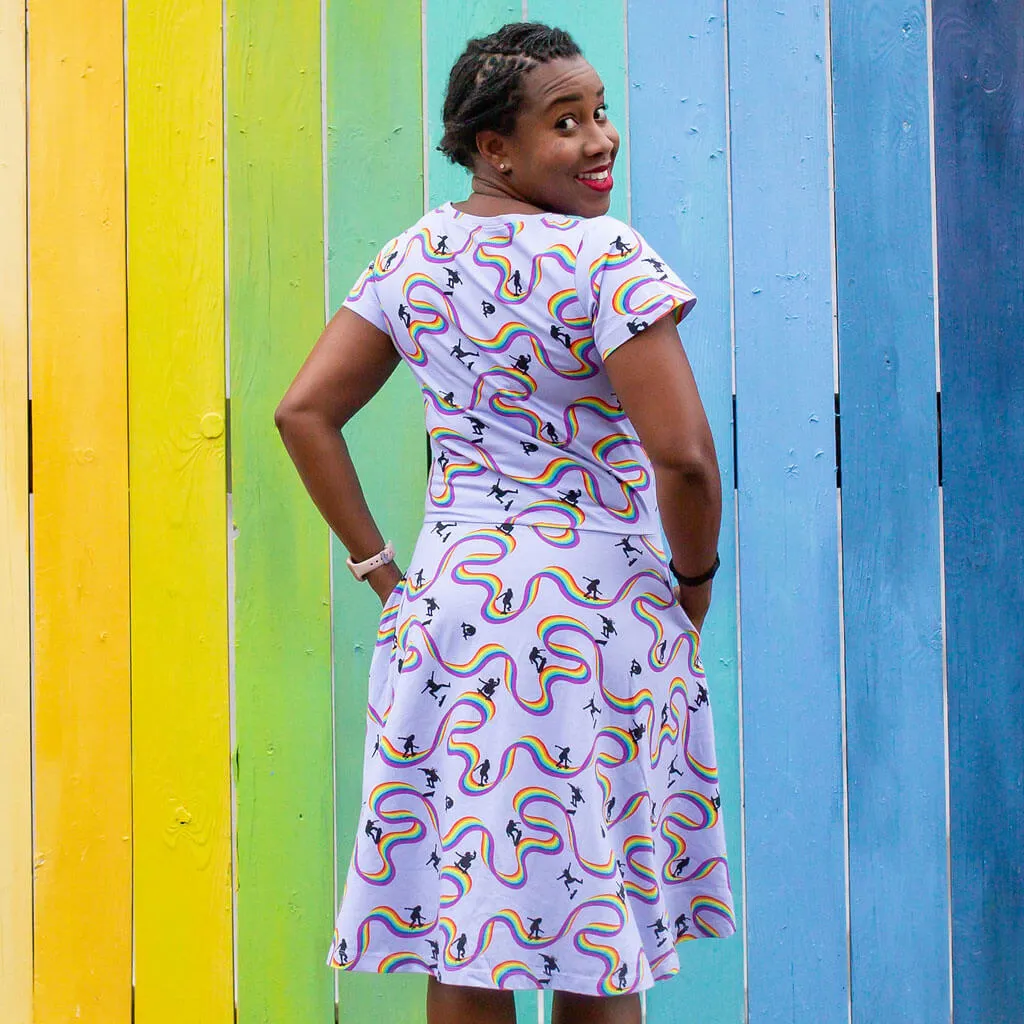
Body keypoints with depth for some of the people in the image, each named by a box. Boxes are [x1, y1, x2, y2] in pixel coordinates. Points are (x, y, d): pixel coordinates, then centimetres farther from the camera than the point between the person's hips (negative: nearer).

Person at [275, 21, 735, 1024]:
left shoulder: (413, 256, 6)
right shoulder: (605, 259, -14)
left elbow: (303, 412, 6)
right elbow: (683, 455, -20)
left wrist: (382, 570, 8)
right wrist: (694, 579, -3)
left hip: (448, 599, 6)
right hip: (593, 607, -5)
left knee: (467, 937, 12)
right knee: (596, 929, 8)